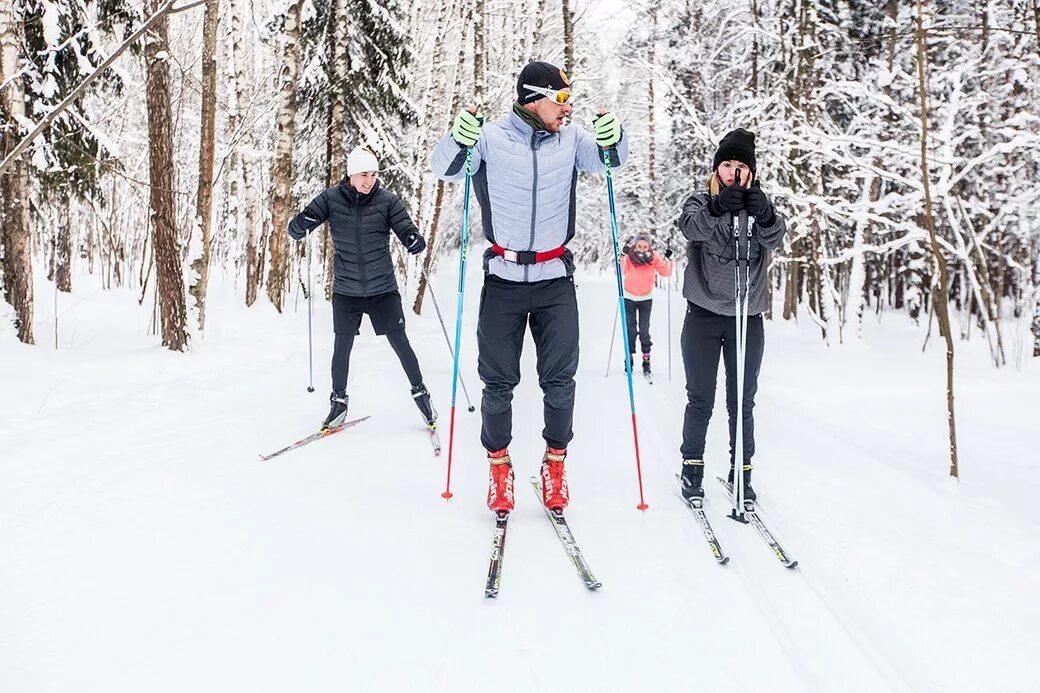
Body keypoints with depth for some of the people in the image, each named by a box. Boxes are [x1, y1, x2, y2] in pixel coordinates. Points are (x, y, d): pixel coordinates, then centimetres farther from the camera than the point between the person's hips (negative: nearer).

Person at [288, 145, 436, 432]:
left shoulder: (387, 200, -6)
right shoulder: (331, 199, -5)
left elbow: (407, 230, -6)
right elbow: (295, 229, -4)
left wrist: (415, 241, -30)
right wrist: (300, 224, -29)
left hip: (382, 288, -1)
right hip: (346, 290, 1)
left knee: (399, 342, 3)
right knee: (342, 347, 7)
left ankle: (420, 393, 22)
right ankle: (339, 402, 25)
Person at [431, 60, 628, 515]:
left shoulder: (570, 139, 3)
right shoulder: (492, 138, -5)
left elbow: (609, 161, 8)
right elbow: (445, 169, -6)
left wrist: (611, 140, -15)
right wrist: (460, 139, -26)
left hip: (555, 280, 2)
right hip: (503, 280, -2)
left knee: (559, 380, 3)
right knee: (498, 381, 5)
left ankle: (555, 462, 21)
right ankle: (499, 465, 22)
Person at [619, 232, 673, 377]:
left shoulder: (654, 257, -14)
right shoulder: (629, 256, -19)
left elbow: (666, 273, -15)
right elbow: (619, 272, -32)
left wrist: (667, 259, -30)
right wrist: (623, 255, -43)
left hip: (646, 298, 0)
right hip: (629, 298, 0)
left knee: (644, 330, -2)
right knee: (630, 329, 0)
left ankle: (646, 360, 4)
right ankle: (629, 359, 11)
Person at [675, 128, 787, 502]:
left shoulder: (760, 206, 7)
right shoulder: (700, 202, 3)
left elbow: (775, 236, -16)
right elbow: (691, 227, -21)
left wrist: (765, 215, -38)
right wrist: (718, 208, -42)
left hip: (748, 320, 1)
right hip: (703, 317, -1)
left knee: (743, 403, 6)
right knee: (701, 400, 3)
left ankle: (741, 473, 17)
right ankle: (692, 469, 16)